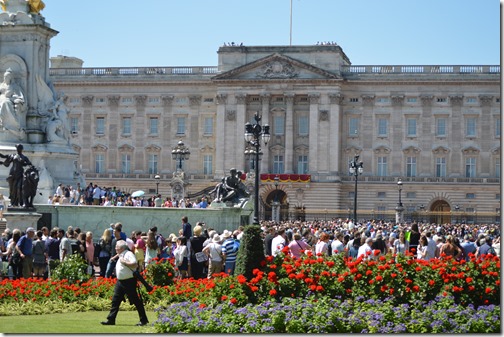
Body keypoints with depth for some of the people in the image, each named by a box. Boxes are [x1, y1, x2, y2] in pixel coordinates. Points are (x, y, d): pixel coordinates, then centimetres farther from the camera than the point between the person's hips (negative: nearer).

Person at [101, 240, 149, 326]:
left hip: (129, 281, -10)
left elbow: (134, 264, -27)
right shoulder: (120, 256, 16)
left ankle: (143, 320, 5)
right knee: (115, 300, 5)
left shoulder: (128, 254, -14)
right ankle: (111, 319, 7)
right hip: (120, 281, 10)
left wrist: (124, 262, -22)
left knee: (135, 300, -3)